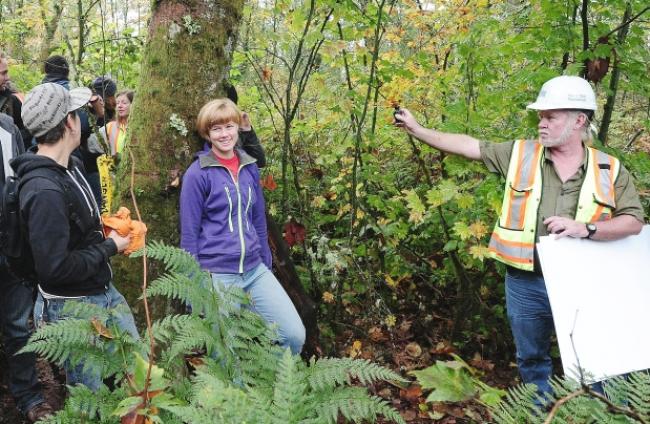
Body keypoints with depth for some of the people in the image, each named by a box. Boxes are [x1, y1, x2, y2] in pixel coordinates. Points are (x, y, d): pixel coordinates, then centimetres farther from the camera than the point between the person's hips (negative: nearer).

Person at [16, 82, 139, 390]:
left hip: (105, 292, 9)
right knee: (90, 394, 9)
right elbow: (56, 268, -28)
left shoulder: (71, 166, 2)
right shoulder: (45, 191, -27)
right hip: (72, 308, -9)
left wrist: (105, 229, 3)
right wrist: (109, 247, -18)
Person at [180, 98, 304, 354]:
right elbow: (189, 234, -6)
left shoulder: (250, 167, 7)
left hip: (255, 270, 5)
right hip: (217, 275, -4)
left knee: (295, 335, -4)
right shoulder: (198, 174, -8)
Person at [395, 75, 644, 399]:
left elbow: (634, 221, -4)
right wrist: (416, 129, 2)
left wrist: (586, 229, -20)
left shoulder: (610, 171, -2)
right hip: (527, 284, 1)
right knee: (532, 360, 17)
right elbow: (468, 145, 2)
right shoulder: (520, 154, -1)